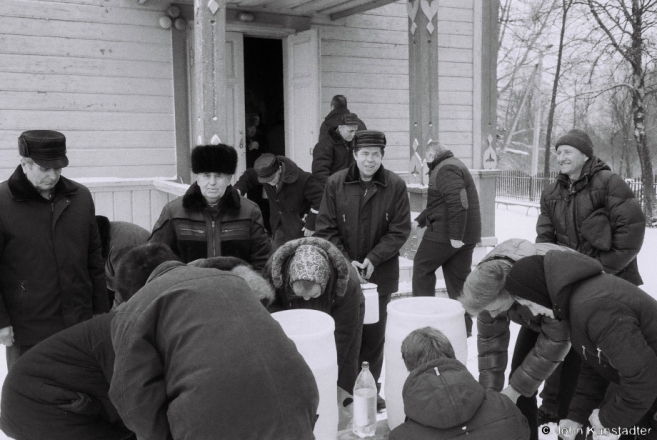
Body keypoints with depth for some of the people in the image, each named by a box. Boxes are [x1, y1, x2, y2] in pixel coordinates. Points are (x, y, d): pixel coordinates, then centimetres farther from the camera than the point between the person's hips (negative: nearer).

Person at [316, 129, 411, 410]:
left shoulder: (395, 186, -5)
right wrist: (346, 261, -13)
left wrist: (373, 259, -15)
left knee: (375, 334, 9)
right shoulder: (336, 183, -3)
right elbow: (326, 229, -3)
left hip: (380, 274, 0)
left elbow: (400, 230, -5)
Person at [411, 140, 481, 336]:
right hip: (465, 235, 10)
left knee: (422, 266, 6)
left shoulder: (445, 169, -14)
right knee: (459, 278, 11)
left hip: (444, 233, -10)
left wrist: (455, 235, -27)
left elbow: (457, 202, -26)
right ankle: (464, 325, 15)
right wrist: (420, 220, 28)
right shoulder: (453, 166, 21)